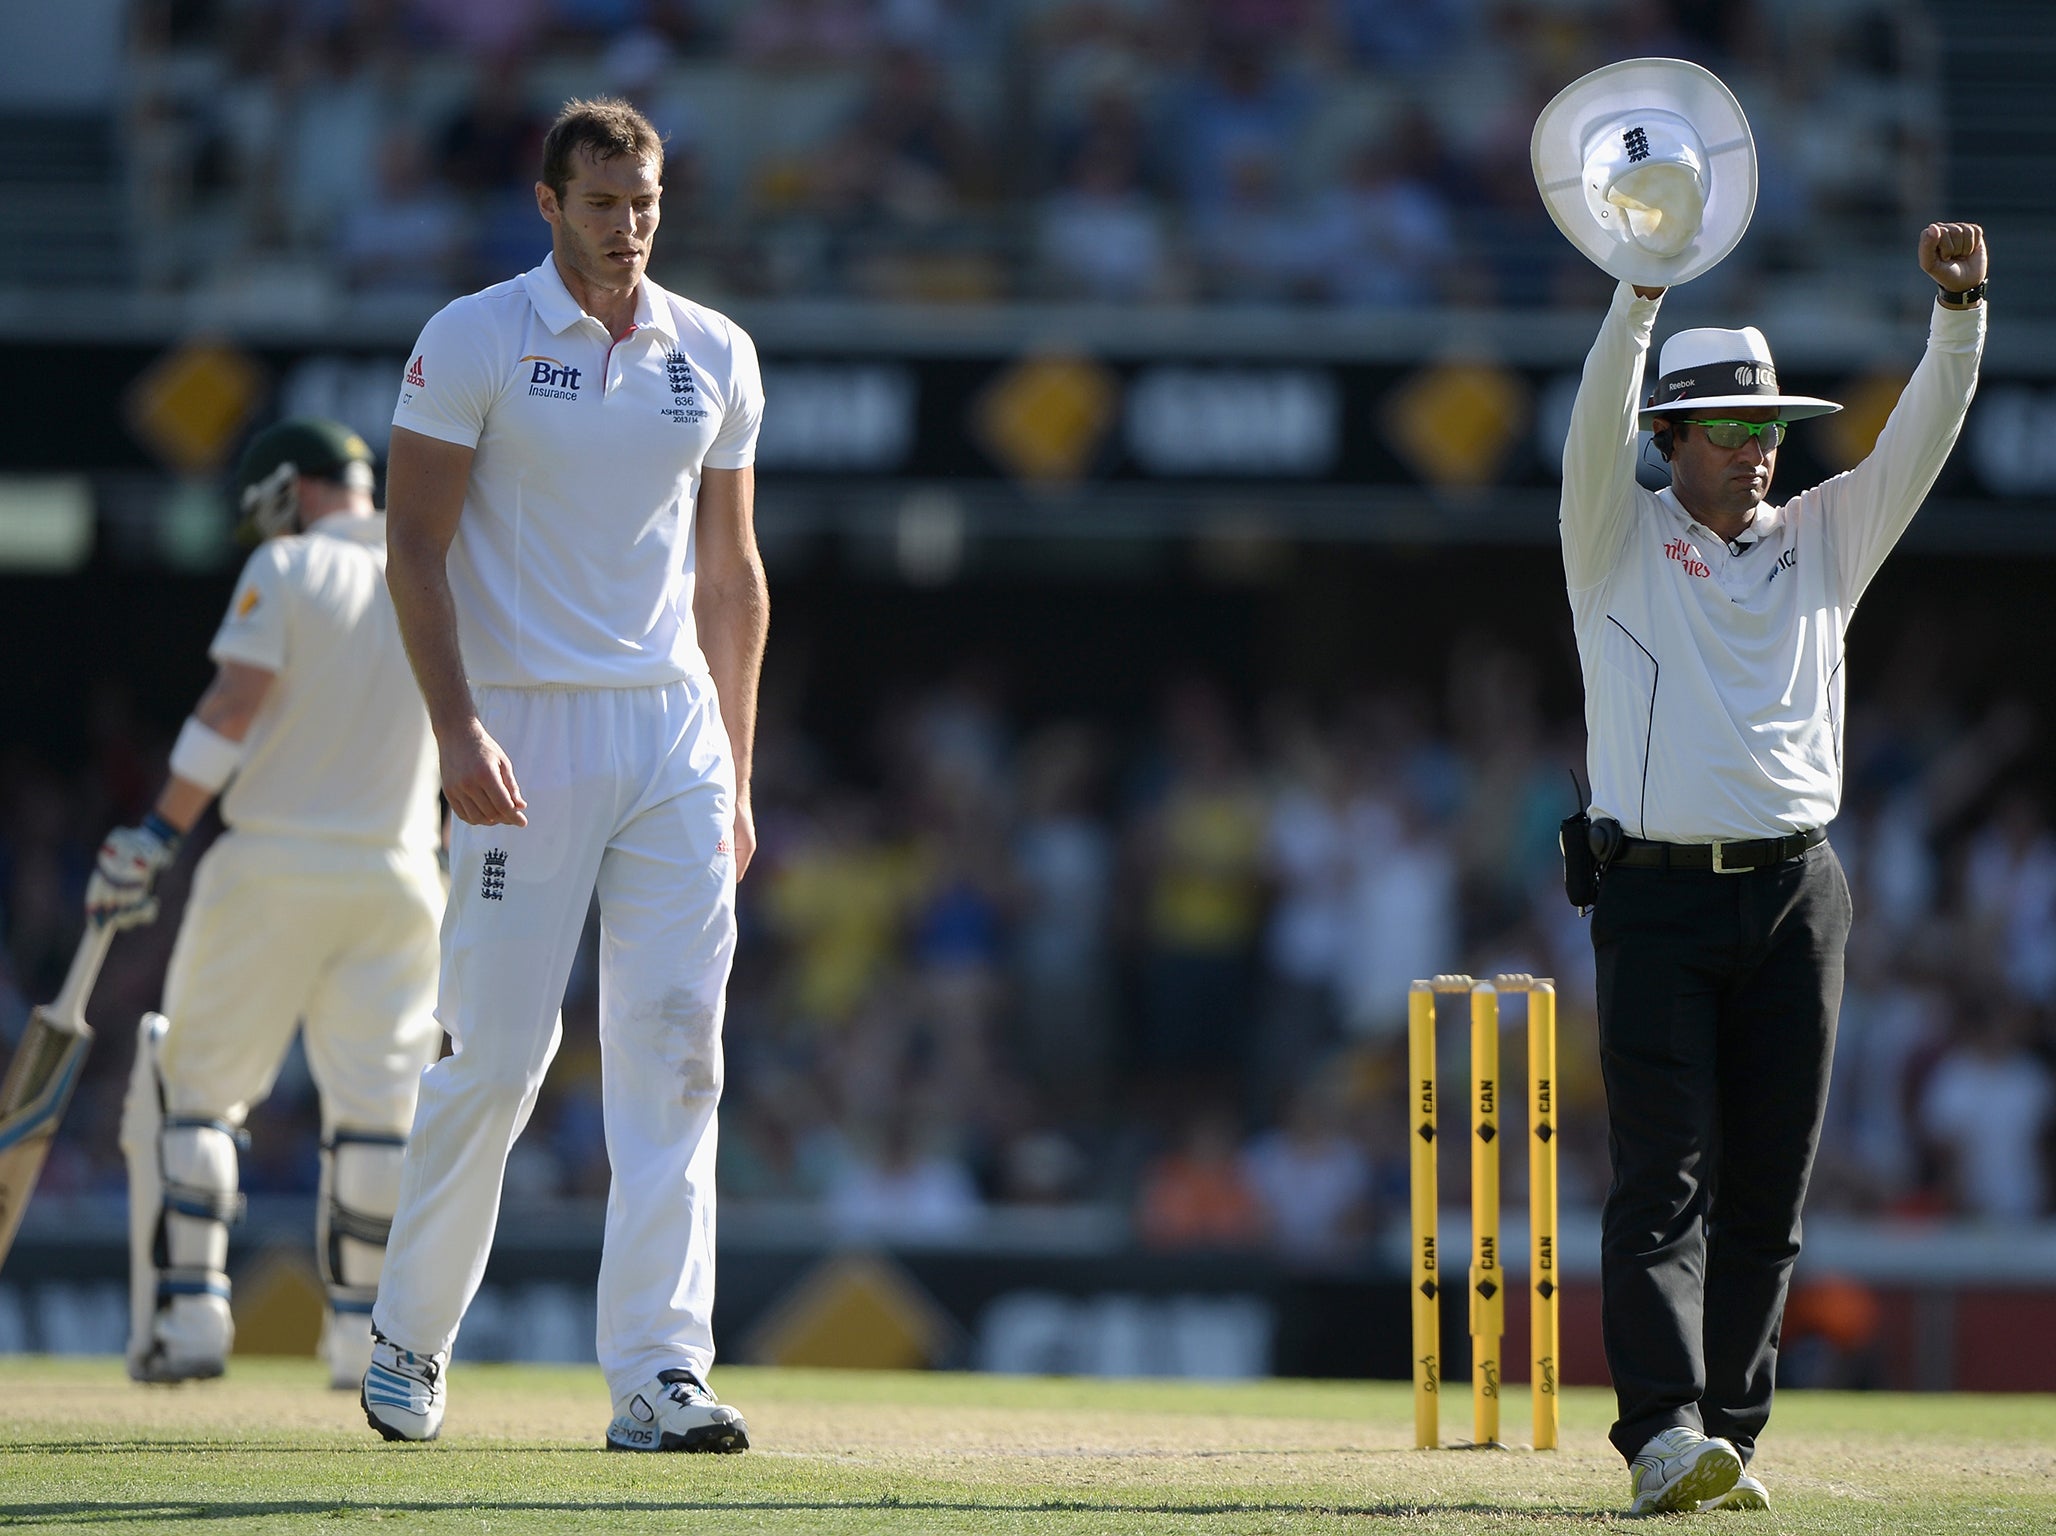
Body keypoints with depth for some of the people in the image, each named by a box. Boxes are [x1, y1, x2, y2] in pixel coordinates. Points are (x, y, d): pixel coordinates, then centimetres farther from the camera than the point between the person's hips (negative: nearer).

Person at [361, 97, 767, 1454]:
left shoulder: (715, 358, 11)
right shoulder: (475, 341, -3)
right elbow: (416, 545, -6)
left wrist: (736, 772, 13)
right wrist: (457, 728, -18)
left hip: (675, 732, 4)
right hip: (529, 731, -4)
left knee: (674, 1051, -5)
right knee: (499, 1052, -4)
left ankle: (660, 1375, -7)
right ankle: (409, 1341, 16)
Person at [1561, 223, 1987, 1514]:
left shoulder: (1822, 541, 14)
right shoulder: (1620, 542, 5)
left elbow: (1923, 436, 3)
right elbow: (1600, 425, -12)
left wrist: (1960, 309, -14)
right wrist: (1645, 288, -27)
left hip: (1794, 896, 4)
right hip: (1658, 892, -4)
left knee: (1766, 1189, 3)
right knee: (1666, 1176, -11)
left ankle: (1729, 1434, 8)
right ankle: (1664, 1437, -20)